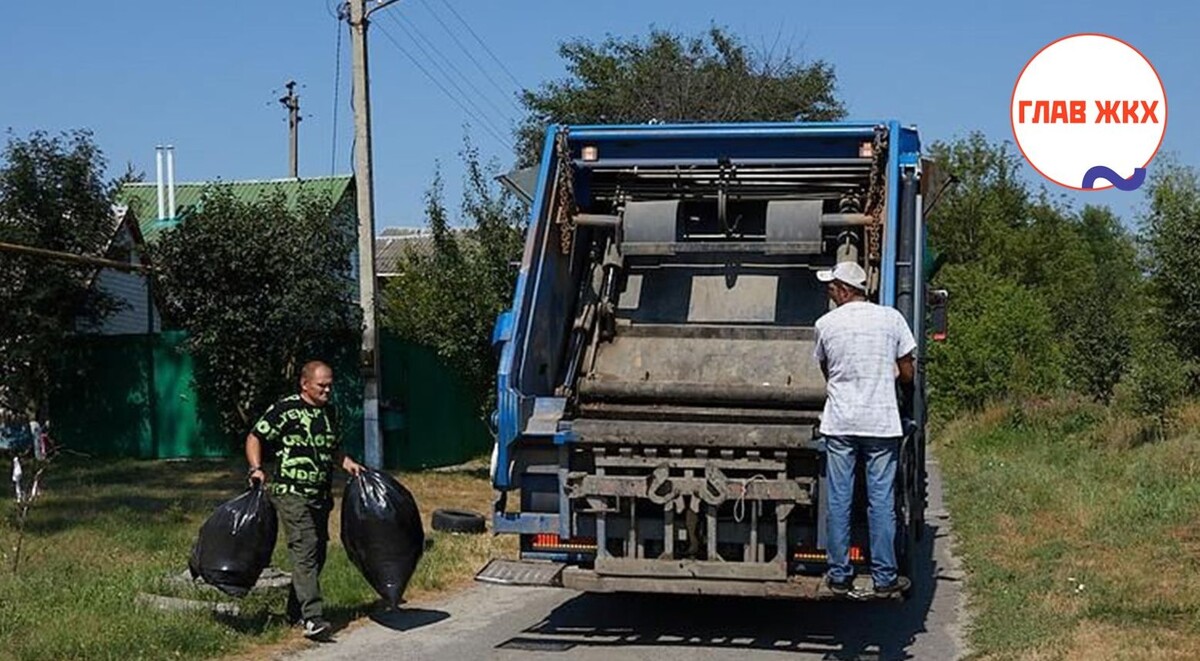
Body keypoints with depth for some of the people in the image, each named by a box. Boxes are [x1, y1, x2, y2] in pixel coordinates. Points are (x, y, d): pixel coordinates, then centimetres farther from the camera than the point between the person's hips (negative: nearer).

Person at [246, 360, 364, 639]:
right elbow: (255, 438, -5)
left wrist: (348, 464, 10)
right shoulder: (285, 410, -8)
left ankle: (295, 610, 25)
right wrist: (256, 469, -19)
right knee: (305, 550, -17)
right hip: (291, 493, -8)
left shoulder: (329, 413, 15)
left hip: (320, 496, 8)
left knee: (317, 554, 11)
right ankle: (312, 617, -23)